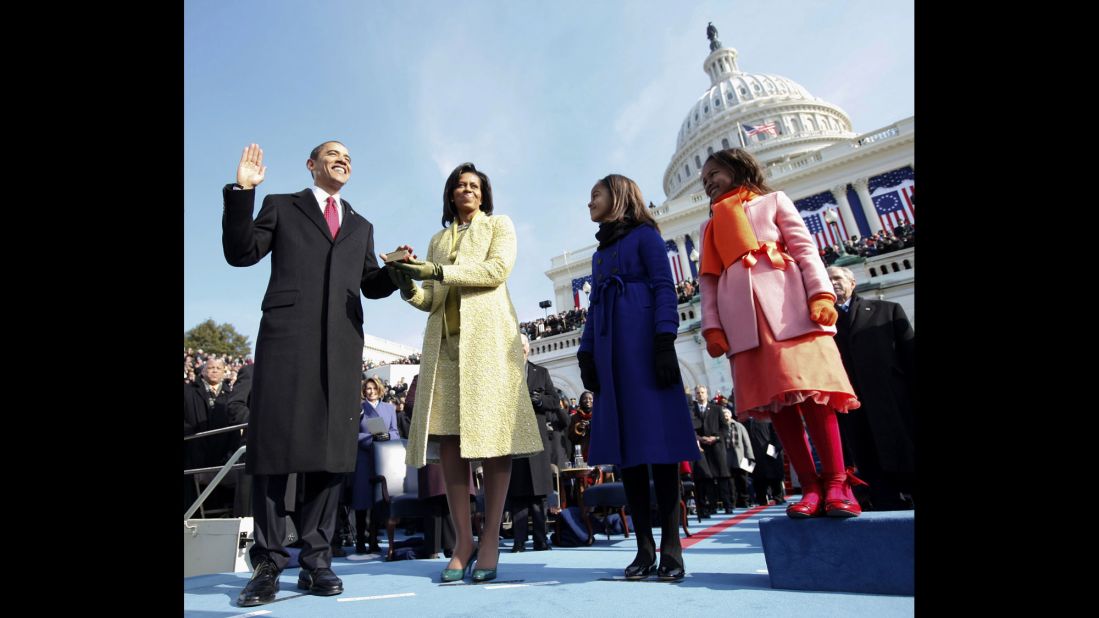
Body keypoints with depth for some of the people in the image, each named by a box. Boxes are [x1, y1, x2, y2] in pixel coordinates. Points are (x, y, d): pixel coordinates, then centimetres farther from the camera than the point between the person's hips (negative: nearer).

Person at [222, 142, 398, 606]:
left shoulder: (361, 227, 26)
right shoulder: (281, 207, 18)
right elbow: (240, 253, 7)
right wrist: (241, 192, -1)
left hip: (342, 343, 3)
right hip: (286, 335, -2)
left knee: (332, 448, 0)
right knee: (274, 445, -2)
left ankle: (316, 559, 8)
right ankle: (269, 562, 7)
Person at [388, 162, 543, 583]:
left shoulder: (499, 225, 15)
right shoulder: (438, 239, 26)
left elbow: (497, 269, -5)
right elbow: (431, 300, 19)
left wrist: (439, 271, -11)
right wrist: (408, 285, -3)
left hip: (488, 337, -4)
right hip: (444, 341, 4)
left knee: (493, 433, -8)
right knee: (447, 438, -4)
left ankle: (490, 539, 0)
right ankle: (463, 540, 3)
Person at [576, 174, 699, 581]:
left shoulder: (644, 235, 7)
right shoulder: (601, 250, 26)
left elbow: (664, 288, -4)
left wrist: (665, 342, -17)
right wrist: (586, 355, 11)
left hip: (644, 345, -6)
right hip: (610, 351, 7)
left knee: (657, 438, -8)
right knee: (625, 443, 1)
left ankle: (671, 548, -1)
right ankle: (644, 548, 6)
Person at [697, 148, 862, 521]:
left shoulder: (773, 201, 18)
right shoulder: (710, 226, 26)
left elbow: (805, 248, 6)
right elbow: (709, 281, 16)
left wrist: (821, 293, -10)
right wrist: (712, 326, 3)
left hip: (786, 302, -2)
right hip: (741, 315, 3)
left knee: (810, 388, -11)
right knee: (773, 397, -4)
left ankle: (836, 483, -3)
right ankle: (810, 487, -1)